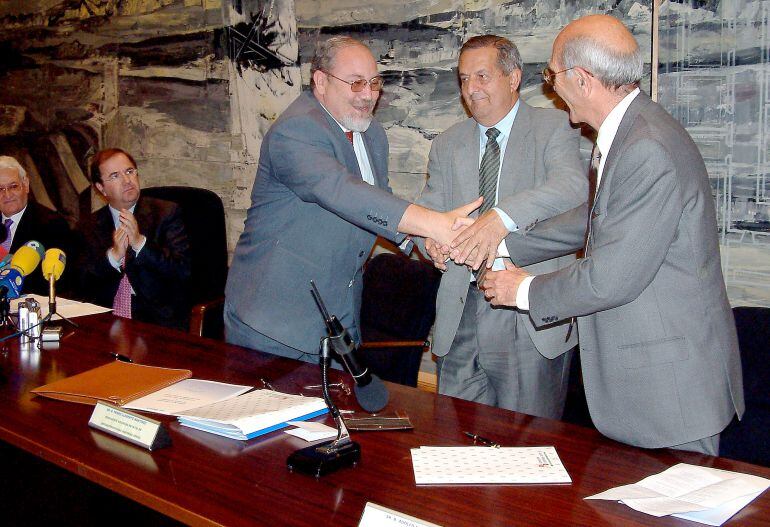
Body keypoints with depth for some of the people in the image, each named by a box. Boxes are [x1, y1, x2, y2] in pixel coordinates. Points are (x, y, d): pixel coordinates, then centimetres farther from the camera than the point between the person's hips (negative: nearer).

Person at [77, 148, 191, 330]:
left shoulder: (167, 213, 2)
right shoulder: (90, 227, 11)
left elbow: (183, 270, -8)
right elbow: (84, 285, 3)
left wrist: (140, 243, -19)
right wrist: (114, 255, -13)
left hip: (161, 322, -3)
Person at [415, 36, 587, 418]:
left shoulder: (552, 128, -1)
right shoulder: (446, 145, 14)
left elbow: (573, 186, -19)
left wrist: (500, 216, -36)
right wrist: (433, 237, -17)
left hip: (531, 318, -4)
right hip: (460, 312, 4)